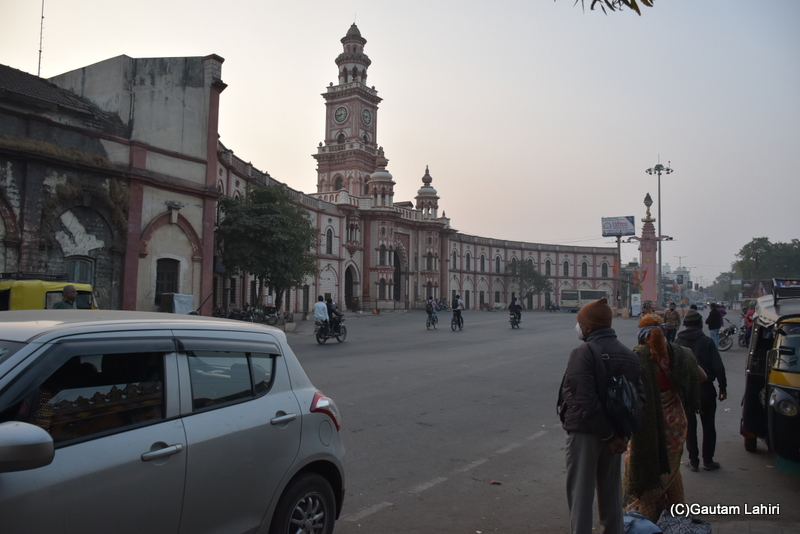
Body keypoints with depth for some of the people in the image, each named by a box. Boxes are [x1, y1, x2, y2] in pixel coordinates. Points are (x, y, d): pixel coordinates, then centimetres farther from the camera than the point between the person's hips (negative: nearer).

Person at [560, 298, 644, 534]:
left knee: (581, 494, 4)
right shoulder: (629, 355, 7)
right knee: (611, 492, 21)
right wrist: (624, 433, 1)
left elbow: (586, 401, -25)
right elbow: (639, 397, 6)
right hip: (617, 433, 7)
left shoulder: (583, 353, -17)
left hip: (585, 433, -7)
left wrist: (610, 435, -18)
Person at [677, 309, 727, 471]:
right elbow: (718, 367, -11)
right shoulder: (707, 341, -8)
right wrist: (723, 387, -2)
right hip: (705, 389, -1)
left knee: (690, 426, 10)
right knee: (708, 426, 11)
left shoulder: (678, 343, -2)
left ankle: (693, 461, 12)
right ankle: (708, 460, 15)